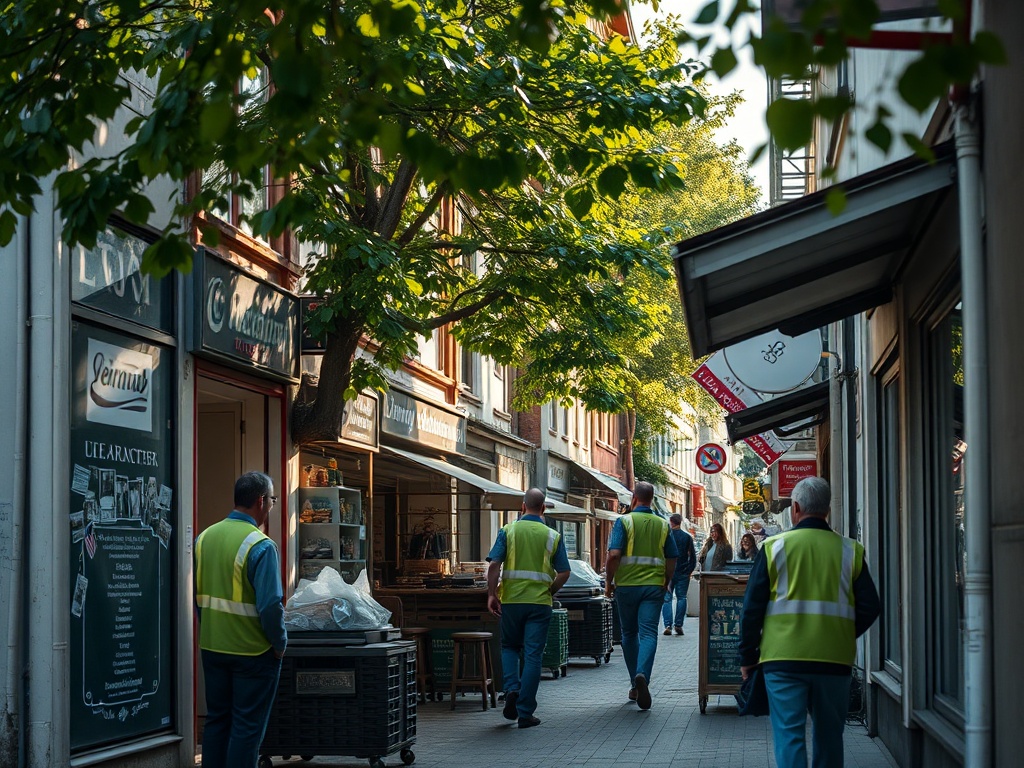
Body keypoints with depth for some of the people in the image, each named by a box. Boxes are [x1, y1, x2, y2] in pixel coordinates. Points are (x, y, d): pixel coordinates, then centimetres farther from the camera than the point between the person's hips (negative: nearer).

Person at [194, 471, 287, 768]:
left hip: (212, 646, 6)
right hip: (252, 651, -6)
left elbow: (197, 596, 8)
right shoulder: (261, 546, -19)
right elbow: (270, 605, -22)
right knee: (247, 727, 3)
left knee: (216, 719, 17)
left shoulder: (205, 537, 2)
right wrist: (280, 643, -7)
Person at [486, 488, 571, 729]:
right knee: (533, 655, 3)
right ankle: (525, 712, 3)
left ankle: (511, 689, -3)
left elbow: (494, 564, -9)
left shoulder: (508, 531, 0)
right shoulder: (552, 536, 3)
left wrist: (492, 593, -2)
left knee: (509, 647, 20)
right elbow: (564, 573, 1)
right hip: (540, 602, 0)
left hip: (511, 600, 0)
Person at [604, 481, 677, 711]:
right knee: (649, 633, -5)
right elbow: (672, 560, 9)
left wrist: (608, 581, -2)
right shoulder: (662, 525, 7)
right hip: (654, 586, 1)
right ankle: (642, 676, -30)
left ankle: (635, 685, 19)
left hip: (626, 586, -1)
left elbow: (614, 554, -14)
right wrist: (665, 584, 21)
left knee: (629, 634, 13)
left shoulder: (624, 521, -4)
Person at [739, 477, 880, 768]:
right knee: (829, 735, 15)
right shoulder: (849, 550, 4)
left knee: (789, 734, -1)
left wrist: (747, 656, 8)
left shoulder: (774, 547, -2)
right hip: (835, 658, 2)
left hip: (784, 659, -2)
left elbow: (751, 609, -1)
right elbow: (869, 608, 5)